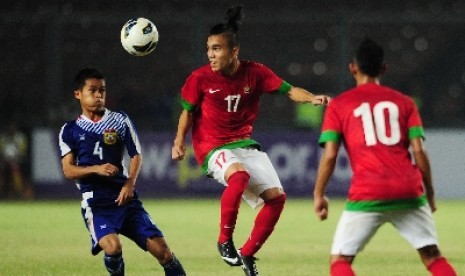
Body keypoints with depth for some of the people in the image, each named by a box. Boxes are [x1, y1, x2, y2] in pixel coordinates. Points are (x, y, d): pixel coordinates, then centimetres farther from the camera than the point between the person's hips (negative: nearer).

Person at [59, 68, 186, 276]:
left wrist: (130, 183, -12)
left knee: (160, 248, -7)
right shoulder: (70, 131, 8)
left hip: (125, 196, 2)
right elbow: (68, 170, 1)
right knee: (112, 246, -28)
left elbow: (136, 155, 7)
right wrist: (97, 169, -18)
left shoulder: (120, 121, 9)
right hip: (95, 202, -2)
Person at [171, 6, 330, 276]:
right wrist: (180, 141, -9)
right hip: (212, 146, -5)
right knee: (239, 174, -37)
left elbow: (288, 90, -7)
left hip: (244, 143, 5)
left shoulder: (255, 72, -6)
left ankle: (248, 254, 10)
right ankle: (225, 241, -22)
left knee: (276, 196, -5)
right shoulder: (200, 78, -10)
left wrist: (312, 98, -25)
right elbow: (188, 111, 3)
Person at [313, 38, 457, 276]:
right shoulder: (404, 102, 12)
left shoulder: (338, 105, 8)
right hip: (408, 192, 2)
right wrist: (429, 192, 14)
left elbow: (330, 155, 0)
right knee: (432, 256, 12)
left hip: (367, 195, -2)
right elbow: (419, 152, 5)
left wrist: (319, 195, 8)